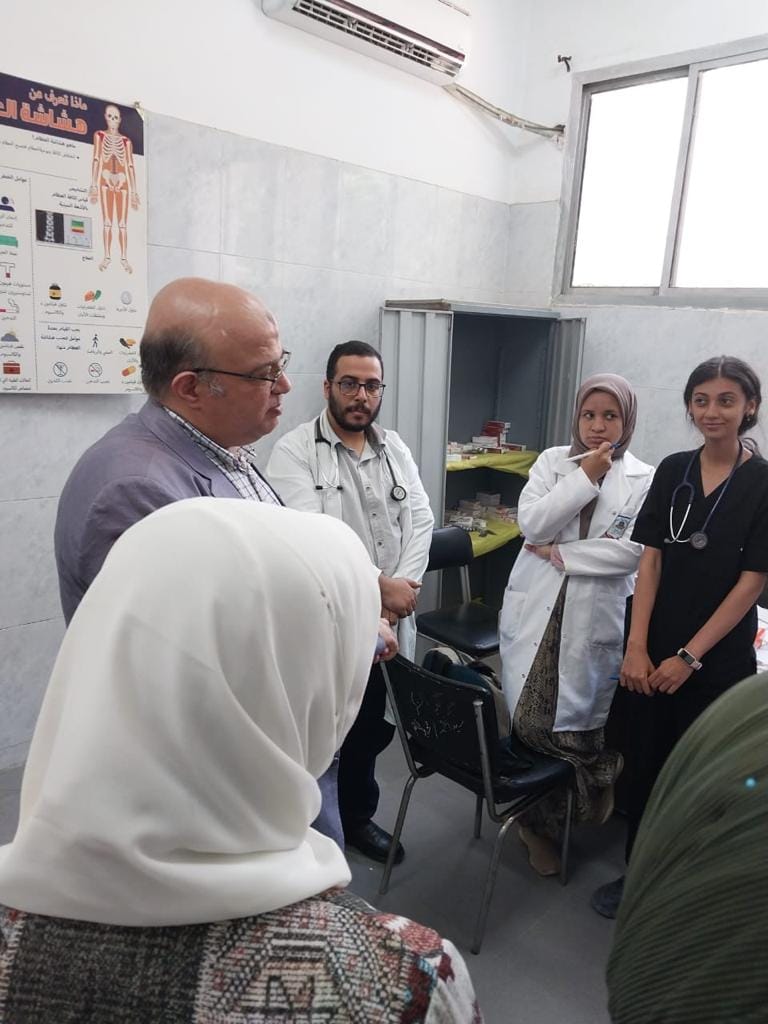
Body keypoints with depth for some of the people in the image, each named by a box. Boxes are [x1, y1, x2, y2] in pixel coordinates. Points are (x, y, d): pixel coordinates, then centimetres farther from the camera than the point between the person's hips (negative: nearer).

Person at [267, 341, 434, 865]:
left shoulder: (395, 449, 10)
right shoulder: (295, 451, -9)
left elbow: (420, 519, 4)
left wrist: (403, 586, -11)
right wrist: (378, 586, -18)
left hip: (388, 621, 6)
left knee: (373, 727, 18)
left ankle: (358, 816, 41)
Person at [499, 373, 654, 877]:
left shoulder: (644, 479, -1)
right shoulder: (552, 461, 4)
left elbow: (634, 551, -12)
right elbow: (531, 522, -9)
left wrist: (560, 554, -12)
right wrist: (585, 476, -13)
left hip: (596, 618, -1)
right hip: (537, 608, 2)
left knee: (577, 720, 7)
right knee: (531, 721, 6)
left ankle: (542, 823, 35)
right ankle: (541, 821, 30)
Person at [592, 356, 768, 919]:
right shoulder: (673, 471, 3)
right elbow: (651, 560, 1)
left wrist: (690, 656, -12)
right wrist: (637, 647, -6)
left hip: (718, 657, -3)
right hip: (654, 650, 3)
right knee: (643, 764, 11)